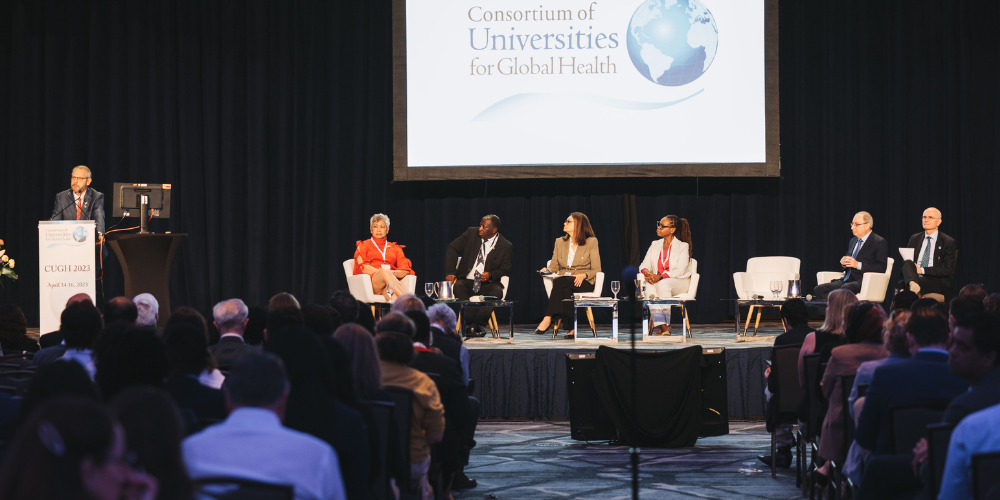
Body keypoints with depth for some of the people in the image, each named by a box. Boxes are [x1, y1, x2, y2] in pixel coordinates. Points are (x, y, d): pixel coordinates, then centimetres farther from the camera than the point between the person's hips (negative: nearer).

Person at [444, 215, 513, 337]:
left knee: (497, 292, -34)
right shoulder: (471, 233, 3)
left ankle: (474, 325, -33)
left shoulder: (505, 246, -1)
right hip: (467, 281, 1)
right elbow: (452, 248, 3)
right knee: (458, 287, -33)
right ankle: (474, 325, -35)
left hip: (488, 284, -1)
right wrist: (450, 272, -9)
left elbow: (505, 269, 2)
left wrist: (491, 275, -20)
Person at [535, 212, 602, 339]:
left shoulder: (591, 242, 5)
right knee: (565, 291, -36)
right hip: (564, 283, 4)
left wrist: (583, 275, -19)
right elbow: (554, 266, 16)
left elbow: (596, 269, 1)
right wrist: (546, 270, -8)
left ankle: (548, 319, -38)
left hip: (584, 283, -4)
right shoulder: (560, 242, 18)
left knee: (560, 282, -36)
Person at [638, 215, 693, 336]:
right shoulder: (655, 245, 15)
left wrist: (660, 277, -25)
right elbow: (644, 265, 10)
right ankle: (663, 327, -37)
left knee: (663, 284, -38)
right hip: (657, 281, 4)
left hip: (679, 282, -4)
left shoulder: (682, 246, -2)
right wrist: (647, 272, -16)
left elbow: (680, 270, -13)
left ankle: (665, 325, -31)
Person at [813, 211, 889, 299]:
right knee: (819, 289, -15)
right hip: (847, 280, 8)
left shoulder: (879, 242, -2)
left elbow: (882, 268, -11)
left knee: (845, 289, -39)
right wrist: (843, 262, 6)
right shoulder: (853, 241, 23)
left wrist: (858, 265, -18)